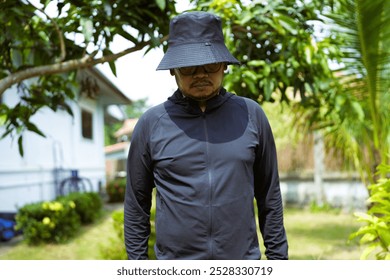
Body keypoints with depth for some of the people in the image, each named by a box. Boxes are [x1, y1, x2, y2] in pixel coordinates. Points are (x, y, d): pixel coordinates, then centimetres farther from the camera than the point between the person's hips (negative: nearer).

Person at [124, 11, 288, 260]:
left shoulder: (251, 115, 1)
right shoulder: (151, 123, -2)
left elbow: (270, 196, 7)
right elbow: (137, 204, 4)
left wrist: (277, 255, 6)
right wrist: (137, 259, 3)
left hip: (243, 258, 1)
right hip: (175, 265, 0)